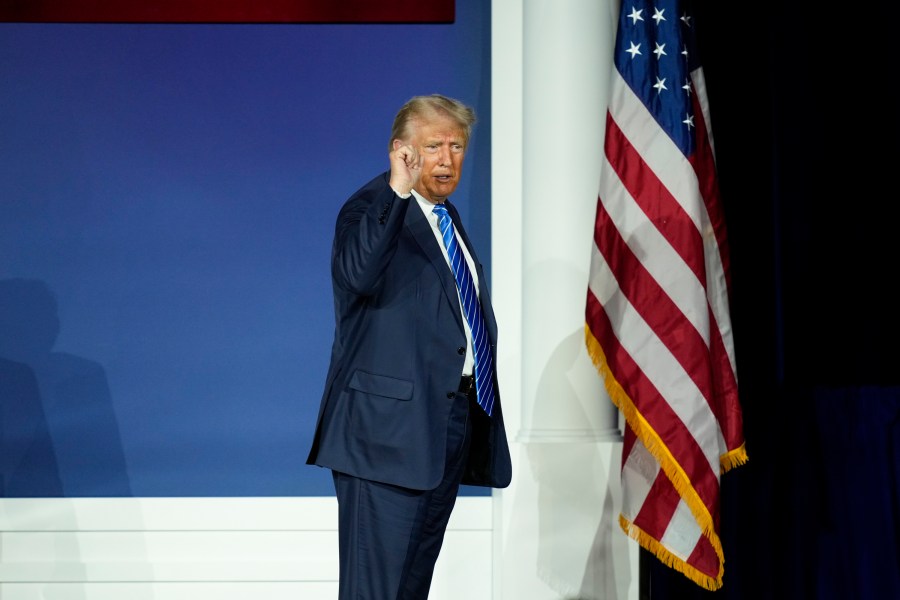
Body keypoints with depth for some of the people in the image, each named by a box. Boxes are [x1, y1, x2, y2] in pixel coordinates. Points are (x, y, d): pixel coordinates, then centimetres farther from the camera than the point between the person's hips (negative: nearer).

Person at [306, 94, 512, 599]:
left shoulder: (448, 215, 17)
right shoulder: (370, 210, -9)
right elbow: (359, 275, -32)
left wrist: (481, 408, 18)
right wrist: (397, 192, -39)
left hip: (454, 420, 9)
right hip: (391, 426, -9)